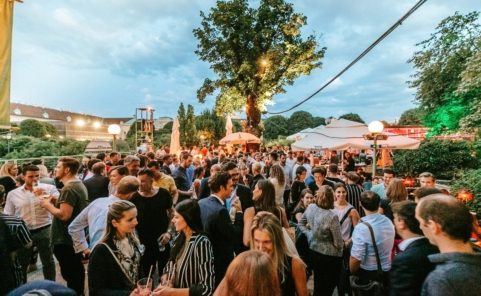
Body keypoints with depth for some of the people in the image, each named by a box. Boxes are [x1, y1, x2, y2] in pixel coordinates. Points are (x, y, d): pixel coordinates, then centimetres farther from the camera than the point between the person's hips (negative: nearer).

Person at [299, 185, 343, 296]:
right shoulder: (332, 216, -27)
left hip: (314, 251, 5)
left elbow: (301, 223, 7)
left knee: (318, 284, 24)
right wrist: (342, 244, 3)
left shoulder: (310, 207, -10)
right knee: (328, 286, 18)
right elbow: (338, 243, -18)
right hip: (330, 255, -5)